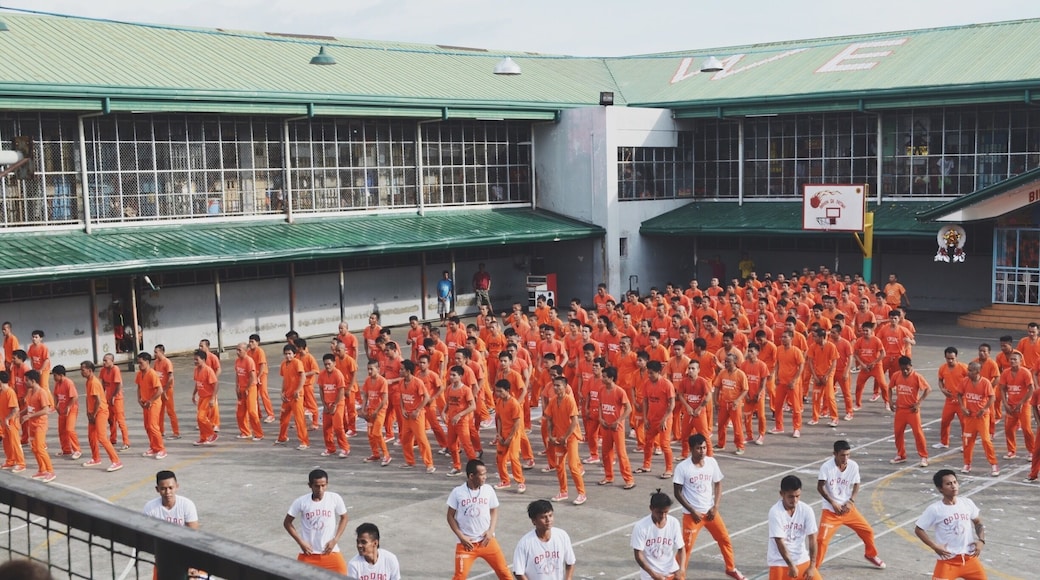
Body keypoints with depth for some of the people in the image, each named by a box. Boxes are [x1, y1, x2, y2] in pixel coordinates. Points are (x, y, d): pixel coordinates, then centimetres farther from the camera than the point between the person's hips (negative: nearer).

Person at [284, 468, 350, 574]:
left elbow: (344, 518, 6)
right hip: (308, 553, 0)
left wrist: (335, 540, -4)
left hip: (330, 552, 0)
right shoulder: (301, 502, -10)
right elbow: (287, 523, 0)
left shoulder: (335, 498, -8)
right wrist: (301, 542, -8)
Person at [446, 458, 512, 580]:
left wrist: (491, 531, -6)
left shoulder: (488, 489, -4)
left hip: (486, 540, 2)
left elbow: (494, 511, 9)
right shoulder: (457, 492, -10)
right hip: (466, 543, -2)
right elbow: (450, 516, -1)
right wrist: (461, 537, -10)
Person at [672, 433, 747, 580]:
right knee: (686, 546, -4)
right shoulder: (682, 467, -16)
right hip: (691, 514, -4)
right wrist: (692, 511, -15)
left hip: (710, 511, 4)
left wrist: (715, 507, -5)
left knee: (725, 539, 13)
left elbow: (718, 485, 6)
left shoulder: (712, 462, -5)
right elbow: (677, 492, -11)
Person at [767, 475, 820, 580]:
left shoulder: (806, 510, -8)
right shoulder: (775, 512, -20)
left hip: (802, 560, 4)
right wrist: (791, 566, -20)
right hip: (780, 562, -4)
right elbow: (780, 542, -20)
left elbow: (812, 539, -6)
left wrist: (812, 566, -10)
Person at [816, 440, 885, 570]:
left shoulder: (853, 466, -8)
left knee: (867, 531, 8)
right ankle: (815, 565, 4)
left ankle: (871, 555, 36)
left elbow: (856, 485, 4)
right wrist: (833, 503, -18)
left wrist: (850, 502, -10)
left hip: (848, 508, 4)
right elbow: (820, 487, -13)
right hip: (830, 509, -4)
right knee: (822, 539, -14)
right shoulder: (826, 466, -19)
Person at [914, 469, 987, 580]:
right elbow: (918, 529, -5)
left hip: (969, 557, 4)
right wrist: (935, 546, -13)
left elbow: (978, 522, 17)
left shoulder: (967, 503, 0)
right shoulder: (934, 509, -12)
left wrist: (981, 540, 2)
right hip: (947, 560, -4)